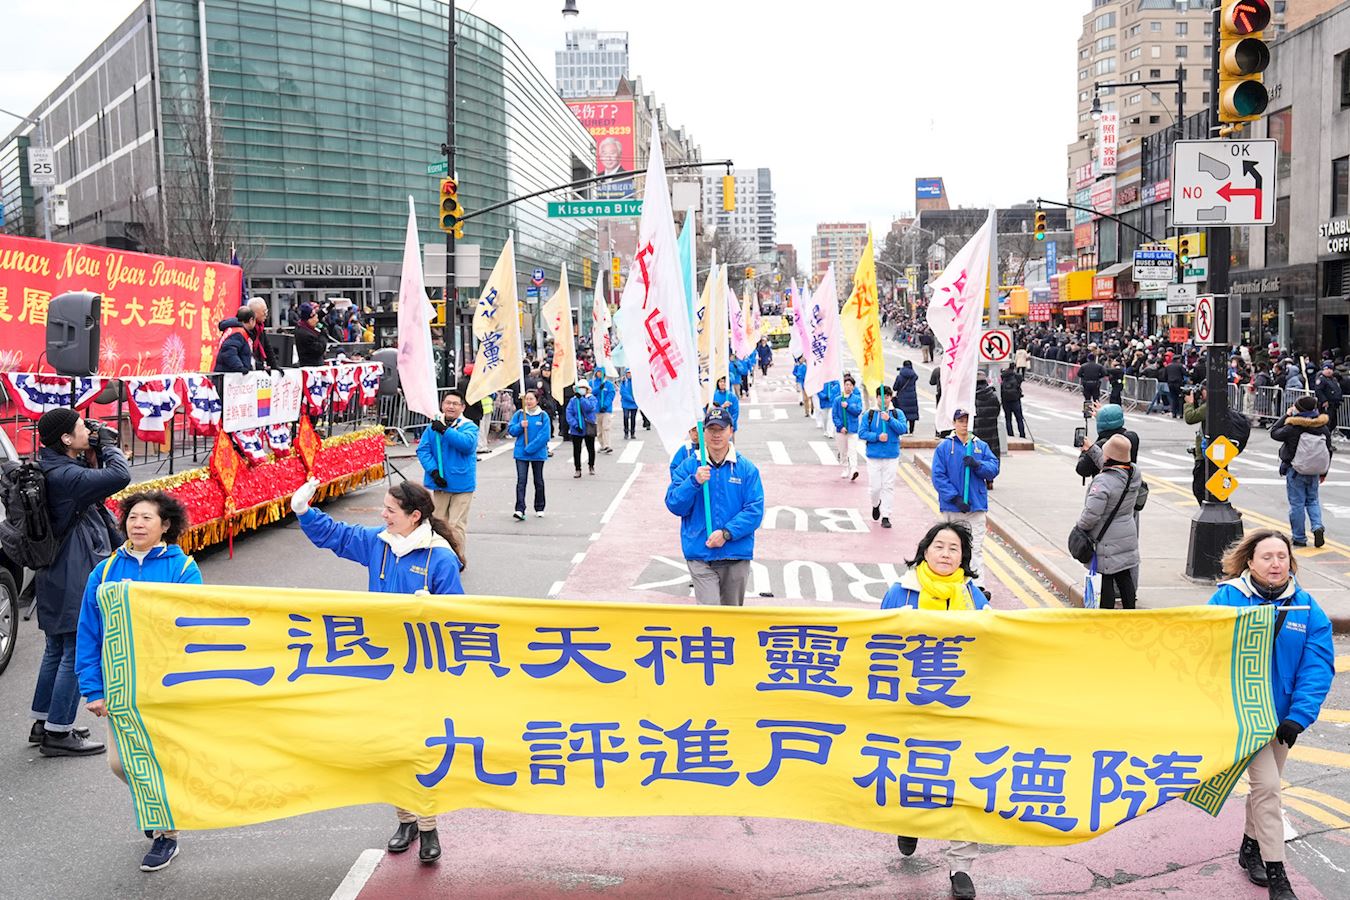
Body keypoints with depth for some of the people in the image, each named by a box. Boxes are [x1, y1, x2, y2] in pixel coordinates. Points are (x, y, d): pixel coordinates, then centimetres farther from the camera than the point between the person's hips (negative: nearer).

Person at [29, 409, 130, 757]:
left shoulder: (56, 470, 9)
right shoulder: (64, 475, -22)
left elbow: (92, 492, 15)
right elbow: (120, 477, -32)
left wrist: (93, 457, 2)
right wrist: (108, 446, -14)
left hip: (59, 578, 11)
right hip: (76, 580, -10)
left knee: (56, 650, 20)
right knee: (77, 653, -2)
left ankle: (43, 723, 31)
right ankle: (58, 733, 6)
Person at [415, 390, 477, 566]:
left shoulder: (469, 426, -2)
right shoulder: (432, 427, 6)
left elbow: (468, 443, -23)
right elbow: (423, 450, -1)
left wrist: (445, 431, -27)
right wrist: (433, 471, -15)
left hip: (461, 484, -3)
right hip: (438, 484, 3)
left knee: (457, 524, -4)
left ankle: (458, 559, 9)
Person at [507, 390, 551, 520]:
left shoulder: (543, 416, -5)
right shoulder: (519, 414, 3)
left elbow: (544, 436, -12)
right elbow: (510, 430, 4)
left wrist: (530, 448, -17)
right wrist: (520, 426, -16)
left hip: (538, 454, 0)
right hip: (521, 453, 1)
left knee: (538, 481, 12)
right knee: (521, 481, -9)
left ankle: (539, 509, 26)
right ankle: (520, 510, -14)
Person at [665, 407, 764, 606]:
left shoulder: (747, 468, -1)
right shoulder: (689, 466, 2)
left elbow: (755, 510, -6)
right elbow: (674, 505, -3)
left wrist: (727, 533, -17)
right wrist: (694, 482, -19)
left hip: (736, 555, 1)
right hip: (700, 554, -1)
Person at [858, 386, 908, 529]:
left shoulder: (897, 413, 3)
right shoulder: (869, 414, 1)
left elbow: (904, 429, -10)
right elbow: (862, 433, -3)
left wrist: (889, 419, -20)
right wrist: (877, 437, -16)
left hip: (892, 457, 0)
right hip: (874, 457, 0)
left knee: (889, 487, 1)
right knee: (874, 487, 1)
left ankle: (885, 516, 11)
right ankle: (876, 505, 33)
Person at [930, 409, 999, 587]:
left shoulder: (981, 446, 8)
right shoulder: (944, 447, -1)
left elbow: (994, 469, 2)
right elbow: (938, 477, -7)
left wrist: (977, 464, -18)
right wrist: (955, 498, -15)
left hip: (976, 505, 1)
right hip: (952, 507, -1)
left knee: (976, 547, -3)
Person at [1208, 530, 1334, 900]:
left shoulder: (1307, 609, -4)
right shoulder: (1228, 599, -12)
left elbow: (1318, 667, -7)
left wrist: (1298, 717, -16)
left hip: (1281, 714, 4)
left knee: (1266, 785, 18)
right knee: (1267, 786, -9)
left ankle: (1251, 848, 40)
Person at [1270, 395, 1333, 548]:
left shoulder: (1292, 428, -19)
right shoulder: (1324, 428, -2)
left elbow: (1274, 432, -2)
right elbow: (1328, 451, 7)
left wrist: (1286, 415, 4)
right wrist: (1324, 472, 19)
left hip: (1295, 472, -4)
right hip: (1315, 472, 4)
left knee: (1297, 504, 4)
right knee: (1313, 500, 21)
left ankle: (1299, 538, 10)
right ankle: (1317, 527, 1)